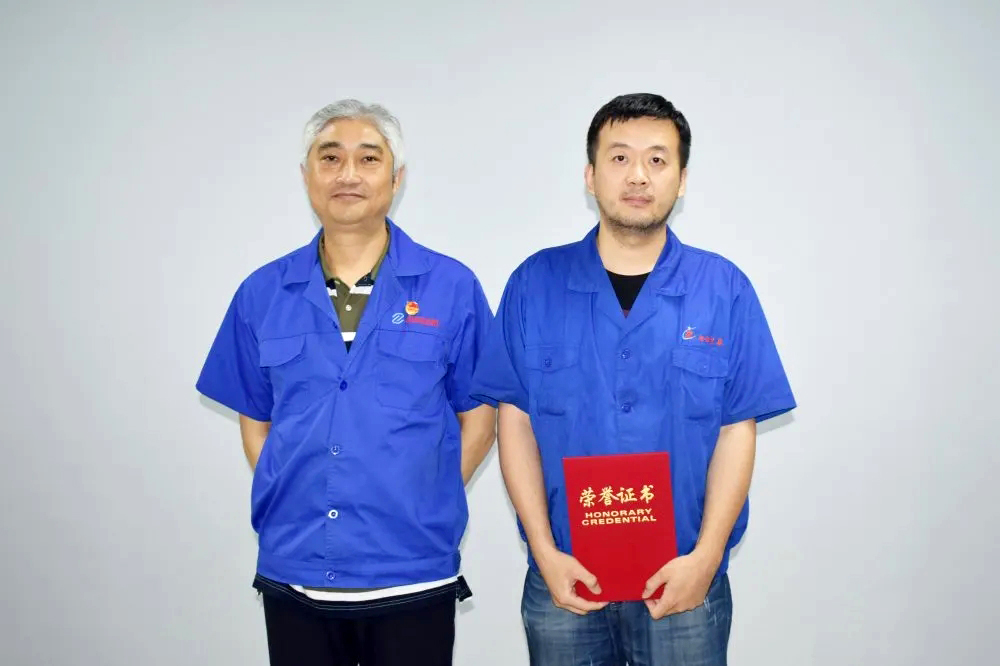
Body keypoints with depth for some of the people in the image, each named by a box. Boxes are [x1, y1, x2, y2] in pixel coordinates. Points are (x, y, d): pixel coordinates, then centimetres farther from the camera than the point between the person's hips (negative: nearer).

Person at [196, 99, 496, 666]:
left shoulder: (451, 288, -4)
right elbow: (255, 420, 12)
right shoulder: (262, 294, 3)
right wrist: (289, 504, 2)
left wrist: (425, 508, -4)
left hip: (411, 578, -2)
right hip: (292, 575, 2)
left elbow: (478, 417, 2)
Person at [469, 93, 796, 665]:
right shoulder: (536, 283, -2)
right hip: (565, 579, 0)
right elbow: (516, 422, -2)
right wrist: (545, 553, -9)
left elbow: (737, 431, -2)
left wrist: (705, 558, -11)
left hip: (684, 583, 0)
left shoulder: (725, 289, -2)